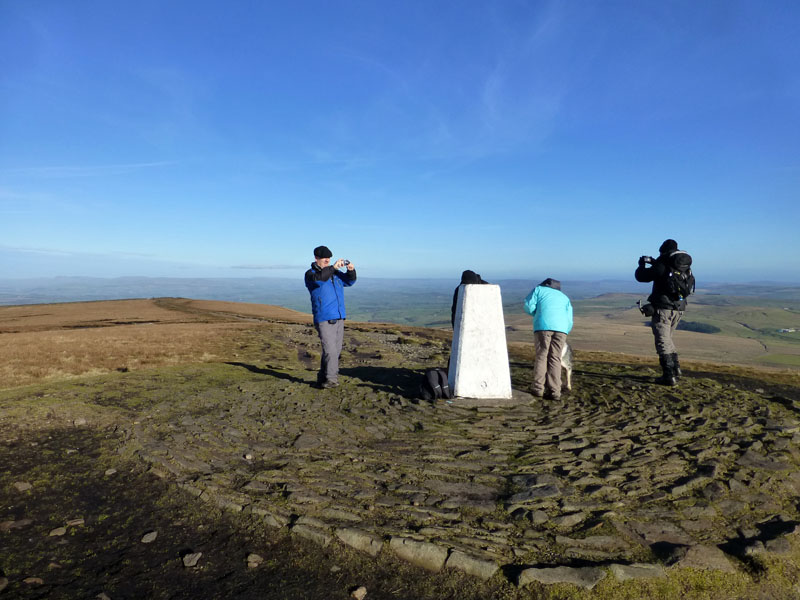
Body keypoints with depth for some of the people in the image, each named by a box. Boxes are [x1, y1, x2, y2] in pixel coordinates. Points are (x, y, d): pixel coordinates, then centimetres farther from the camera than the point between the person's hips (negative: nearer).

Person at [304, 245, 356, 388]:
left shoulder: (335, 273, 19)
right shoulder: (310, 273, -1)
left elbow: (349, 281, 16)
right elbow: (318, 279, -24)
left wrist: (351, 270, -4)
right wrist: (333, 267, -28)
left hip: (339, 317, 7)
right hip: (324, 319, -7)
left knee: (336, 350, 10)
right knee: (330, 350, -14)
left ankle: (323, 378, 20)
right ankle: (331, 379, -5)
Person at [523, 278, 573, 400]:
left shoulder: (538, 289, 25)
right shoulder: (564, 298, 33)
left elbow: (529, 306, 8)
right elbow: (569, 322, 22)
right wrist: (564, 335, 35)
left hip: (543, 326, -2)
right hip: (561, 328, 2)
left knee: (541, 357, 5)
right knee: (555, 359, 4)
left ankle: (538, 389, 4)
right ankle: (554, 392, -1)